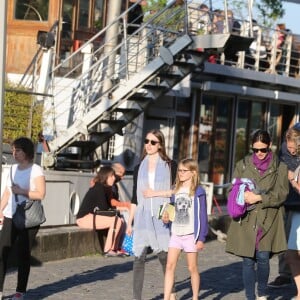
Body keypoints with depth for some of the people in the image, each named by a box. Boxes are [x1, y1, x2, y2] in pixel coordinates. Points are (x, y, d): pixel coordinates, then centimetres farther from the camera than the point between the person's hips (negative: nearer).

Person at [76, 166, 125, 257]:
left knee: (120, 220, 2)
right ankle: (107, 250, -18)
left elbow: (109, 205, 14)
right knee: (115, 220, -20)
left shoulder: (105, 188, 14)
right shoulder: (99, 188, -15)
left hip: (92, 216, 10)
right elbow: (103, 208, -17)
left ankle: (114, 249, -2)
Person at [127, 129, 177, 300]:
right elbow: (135, 197, 14)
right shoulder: (139, 168, 12)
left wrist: (156, 193, -10)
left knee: (164, 256, 4)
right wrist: (130, 221, 11)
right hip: (142, 217, 3)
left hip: (161, 217, -2)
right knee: (139, 257, -4)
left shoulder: (170, 165, 3)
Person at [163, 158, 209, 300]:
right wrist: (167, 216, -2)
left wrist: (201, 238, -9)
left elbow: (202, 216, -7)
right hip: (176, 233, 5)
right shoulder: (176, 190, 9)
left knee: (192, 268, 6)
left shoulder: (198, 192, -8)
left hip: (190, 235, -5)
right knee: (170, 265, -2)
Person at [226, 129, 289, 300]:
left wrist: (259, 198, -12)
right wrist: (244, 196, -11)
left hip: (268, 220, -2)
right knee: (248, 261, 1)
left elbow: (281, 194, -1)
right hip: (246, 220, 2)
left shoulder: (280, 167, 5)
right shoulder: (243, 165, 10)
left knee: (263, 257, -11)